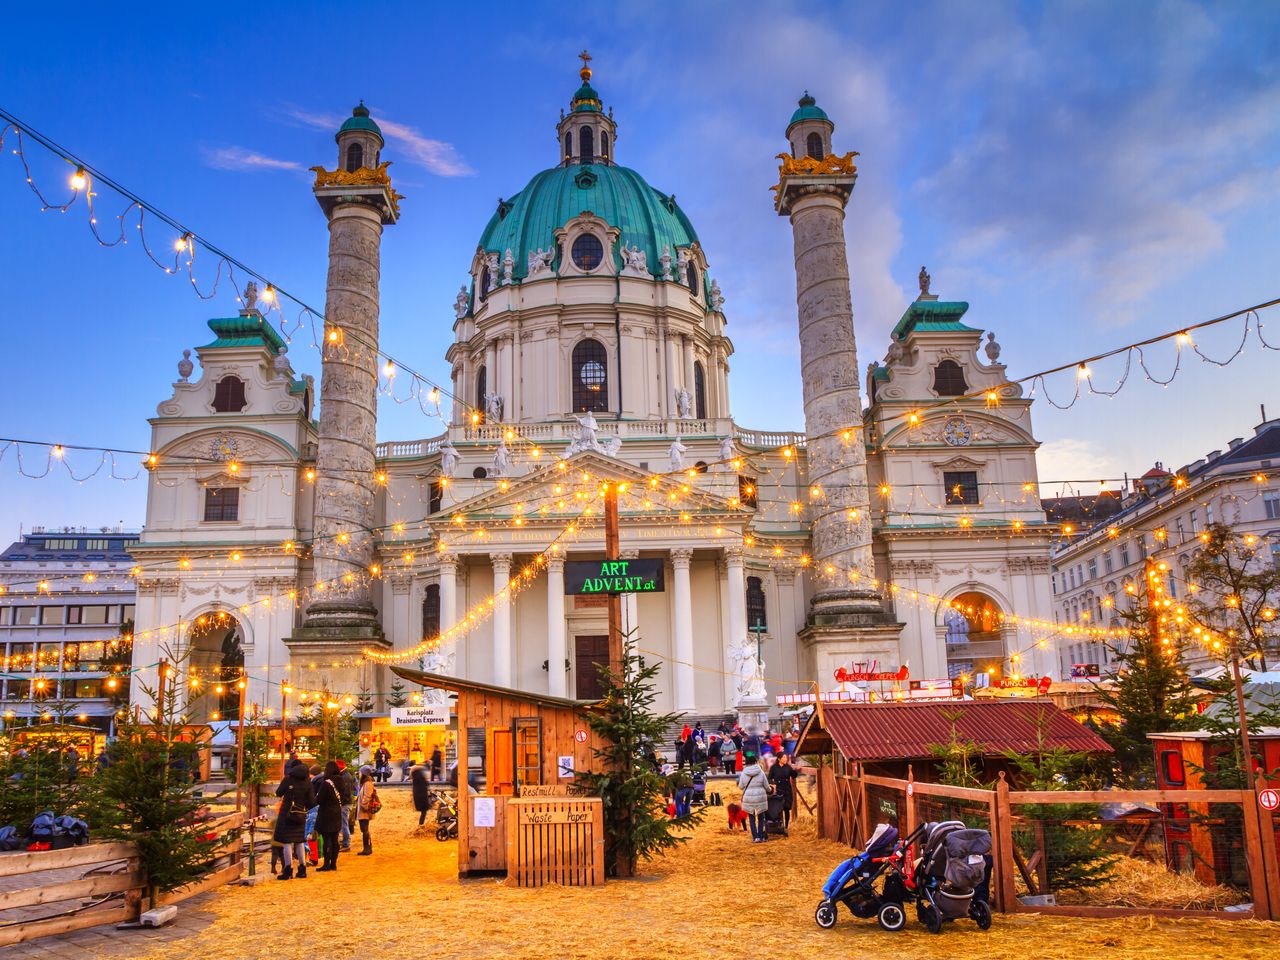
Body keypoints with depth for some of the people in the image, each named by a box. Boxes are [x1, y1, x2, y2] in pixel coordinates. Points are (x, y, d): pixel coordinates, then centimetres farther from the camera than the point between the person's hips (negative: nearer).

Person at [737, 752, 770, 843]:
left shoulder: (744, 773, -7)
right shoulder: (761, 772, -7)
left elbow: (741, 787, 1)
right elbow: (766, 786, 1)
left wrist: (739, 780, 21)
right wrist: (769, 791, 23)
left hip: (748, 798, 0)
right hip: (760, 798, 0)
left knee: (752, 818, 11)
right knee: (761, 818, 14)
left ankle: (755, 837, 6)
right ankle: (760, 836, 12)